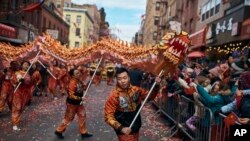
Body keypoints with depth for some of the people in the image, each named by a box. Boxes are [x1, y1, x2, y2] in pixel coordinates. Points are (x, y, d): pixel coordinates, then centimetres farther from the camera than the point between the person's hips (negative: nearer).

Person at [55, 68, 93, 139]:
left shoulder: (79, 81, -1)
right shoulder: (72, 83, -27)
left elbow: (82, 88, 12)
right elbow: (71, 96, -29)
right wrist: (80, 98, -27)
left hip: (78, 103, 8)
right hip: (72, 103, -8)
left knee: (82, 116, 11)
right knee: (68, 118, 6)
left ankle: (83, 132, 24)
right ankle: (59, 131, 26)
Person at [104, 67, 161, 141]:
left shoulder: (136, 90, -5)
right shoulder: (114, 95, -19)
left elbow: (150, 95, 10)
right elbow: (108, 116, -17)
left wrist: (156, 86, -7)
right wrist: (121, 128, -27)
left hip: (136, 129, 5)